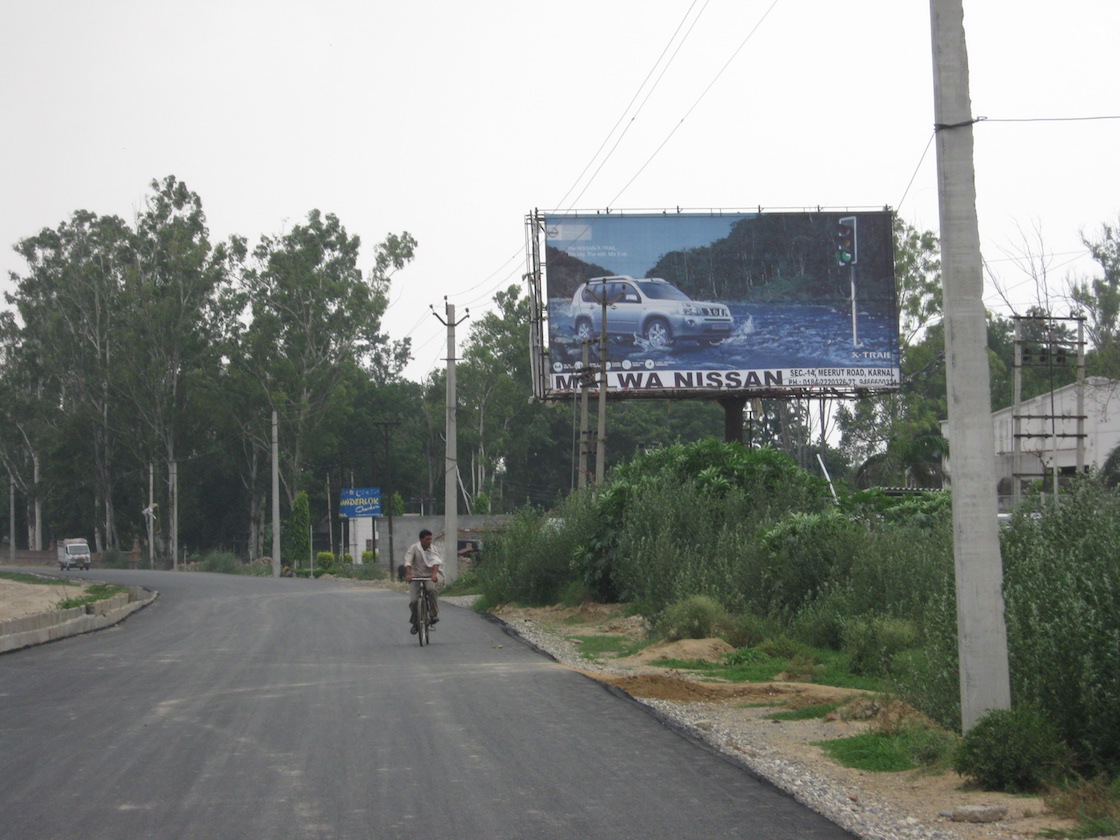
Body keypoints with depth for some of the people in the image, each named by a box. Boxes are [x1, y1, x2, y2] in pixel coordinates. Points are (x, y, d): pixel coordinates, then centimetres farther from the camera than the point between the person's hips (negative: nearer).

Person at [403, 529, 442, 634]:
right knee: (413, 600, -13)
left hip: (429, 576, 1)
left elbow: (436, 562, -16)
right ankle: (415, 623, 8)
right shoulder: (413, 548, -6)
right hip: (416, 576, -1)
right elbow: (408, 561, -19)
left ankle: (434, 615, -22)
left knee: (431, 590, -33)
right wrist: (408, 574, -36)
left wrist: (434, 573, -35)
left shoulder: (433, 549, 0)